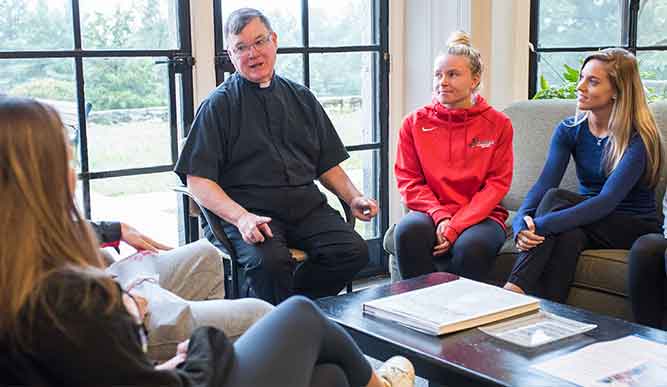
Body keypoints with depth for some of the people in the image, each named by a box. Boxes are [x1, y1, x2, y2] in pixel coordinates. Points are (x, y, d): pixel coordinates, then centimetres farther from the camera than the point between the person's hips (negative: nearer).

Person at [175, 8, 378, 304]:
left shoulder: (302, 98, 19)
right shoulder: (218, 105, 5)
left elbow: (328, 166, 23)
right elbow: (198, 180, -3)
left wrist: (354, 199, 4)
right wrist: (242, 217, -18)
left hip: (306, 205, 4)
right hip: (249, 210, -4)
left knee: (353, 251, -21)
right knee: (270, 262, -34)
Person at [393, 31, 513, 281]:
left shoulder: (497, 124, 4)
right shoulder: (415, 122, 8)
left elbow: (497, 184, -1)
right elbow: (408, 180, 6)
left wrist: (456, 226, -14)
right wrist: (440, 216, -12)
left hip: (479, 216, -1)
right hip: (431, 212, 1)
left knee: (470, 247, -34)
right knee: (408, 230, -32)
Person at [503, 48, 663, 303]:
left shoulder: (639, 138, -17)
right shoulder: (570, 130, 0)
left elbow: (606, 201, -29)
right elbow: (544, 183, -13)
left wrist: (541, 225, -40)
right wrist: (521, 223, -35)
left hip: (636, 227, -4)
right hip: (588, 220, 4)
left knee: (555, 198, -28)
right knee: (569, 235, -34)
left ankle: (515, 290, -36)